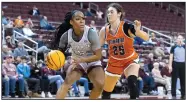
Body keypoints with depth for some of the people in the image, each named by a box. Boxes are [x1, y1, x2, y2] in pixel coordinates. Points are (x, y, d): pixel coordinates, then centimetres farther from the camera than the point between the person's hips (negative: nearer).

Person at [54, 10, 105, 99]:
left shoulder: (91, 34, -28)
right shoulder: (66, 35, -20)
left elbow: (98, 56, -23)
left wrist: (81, 59, -33)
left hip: (92, 62, -1)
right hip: (77, 61, 1)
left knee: (100, 84, -21)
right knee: (67, 82, -24)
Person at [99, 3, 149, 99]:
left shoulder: (127, 27, -23)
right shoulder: (104, 30, -10)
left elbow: (146, 38, -30)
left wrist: (138, 31, -49)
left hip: (130, 60, -4)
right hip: (114, 62, 4)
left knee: (132, 81, -34)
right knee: (106, 92, 11)